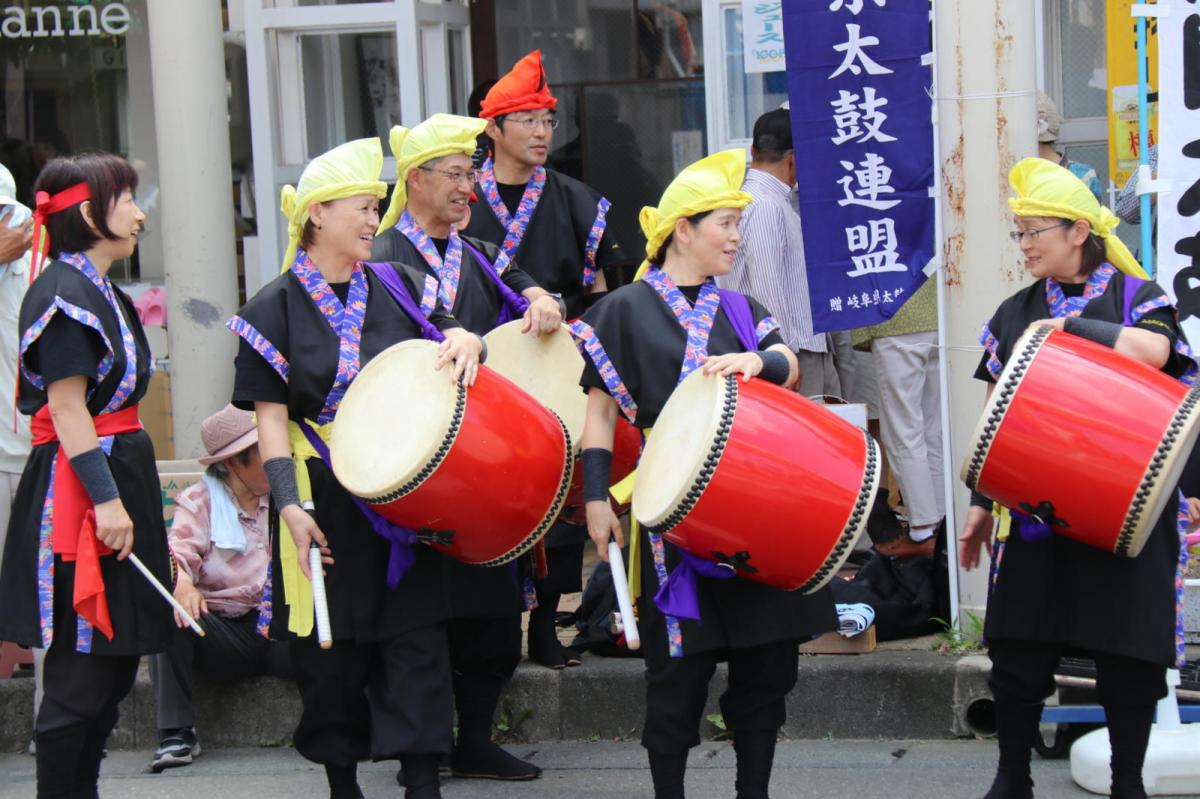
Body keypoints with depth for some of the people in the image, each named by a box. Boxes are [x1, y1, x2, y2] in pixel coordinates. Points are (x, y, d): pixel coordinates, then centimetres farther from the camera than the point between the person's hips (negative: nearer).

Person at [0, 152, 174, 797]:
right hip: (78, 490, -10)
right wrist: (105, 500, -23)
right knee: (82, 677, -8)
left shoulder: (102, 292, 17)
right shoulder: (63, 292, -14)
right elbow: (67, 409, -19)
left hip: (119, 476, 10)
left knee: (114, 664, 13)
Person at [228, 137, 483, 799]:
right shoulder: (277, 309, -2)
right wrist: (290, 504, -16)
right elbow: (270, 417, -5)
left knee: (416, 636, -2)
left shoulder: (391, 290, 9)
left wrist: (463, 341, -17)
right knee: (332, 647, 4)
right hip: (325, 502, -3)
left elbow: (450, 333, 9)